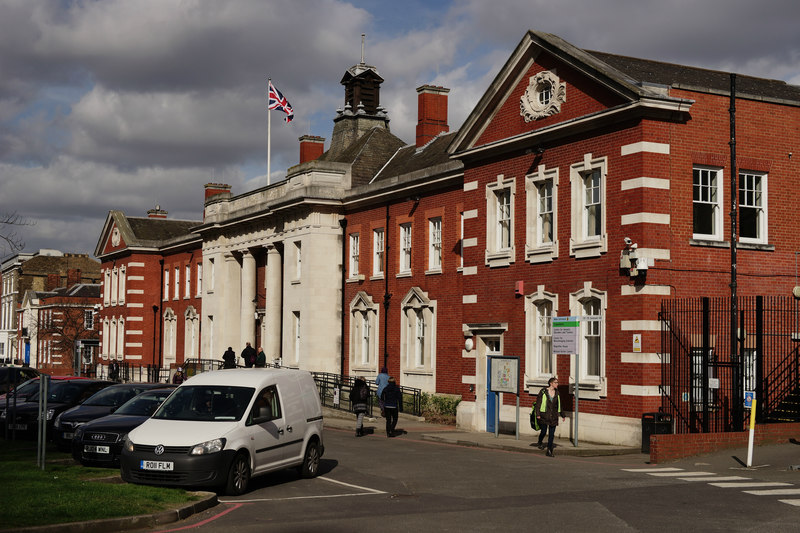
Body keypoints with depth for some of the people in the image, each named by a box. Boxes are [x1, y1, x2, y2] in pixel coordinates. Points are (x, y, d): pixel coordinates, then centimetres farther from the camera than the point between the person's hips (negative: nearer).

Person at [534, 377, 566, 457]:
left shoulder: (557, 393, 8)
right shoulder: (543, 391, -6)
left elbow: (559, 405, 18)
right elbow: (538, 402, -6)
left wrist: (562, 415, 21)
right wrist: (538, 414, -12)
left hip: (553, 416, 4)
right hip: (544, 415, -4)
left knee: (551, 434, 0)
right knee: (544, 431, 0)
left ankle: (549, 451, 5)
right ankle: (540, 442, 33)